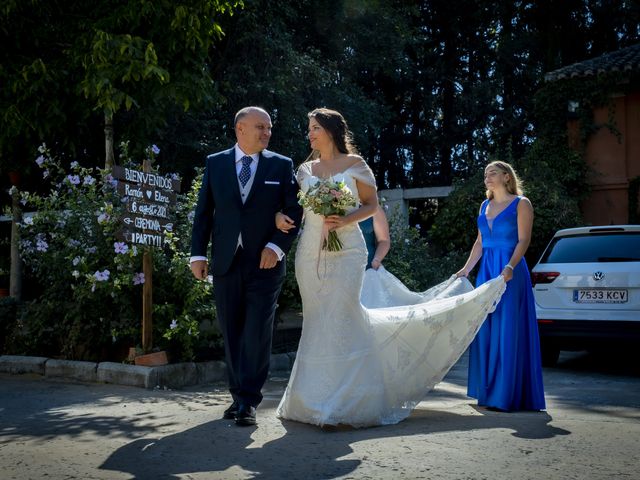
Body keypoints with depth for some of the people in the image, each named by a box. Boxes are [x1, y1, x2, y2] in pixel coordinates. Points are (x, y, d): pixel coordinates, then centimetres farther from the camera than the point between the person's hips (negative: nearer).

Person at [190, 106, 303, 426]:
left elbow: (294, 210, 1)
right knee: (232, 333, 9)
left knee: (257, 333, -6)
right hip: (225, 262, 2)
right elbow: (203, 211, 7)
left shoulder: (282, 165, 5)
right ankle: (239, 394, 21)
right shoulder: (215, 163, 9)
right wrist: (198, 253, 0)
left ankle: (248, 401, 1)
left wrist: (276, 246, -12)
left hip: (265, 261, -2)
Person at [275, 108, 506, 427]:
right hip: (310, 251, 4)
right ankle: (316, 397, 14)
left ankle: (349, 399, 0)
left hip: (345, 251, -4)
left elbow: (371, 204, 3)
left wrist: (345, 221, -13)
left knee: (342, 318, -9)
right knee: (316, 321, 5)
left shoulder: (354, 164, 3)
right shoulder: (305, 169, 13)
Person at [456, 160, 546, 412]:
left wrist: (510, 267, -23)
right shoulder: (485, 206, 17)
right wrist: (466, 269, 11)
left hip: (510, 271, -6)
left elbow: (523, 240, -9)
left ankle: (507, 394, -4)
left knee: (507, 330, -7)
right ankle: (488, 391, 13)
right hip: (486, 271, 6)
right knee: (485, 330, 6)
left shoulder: (521, 203, 0)